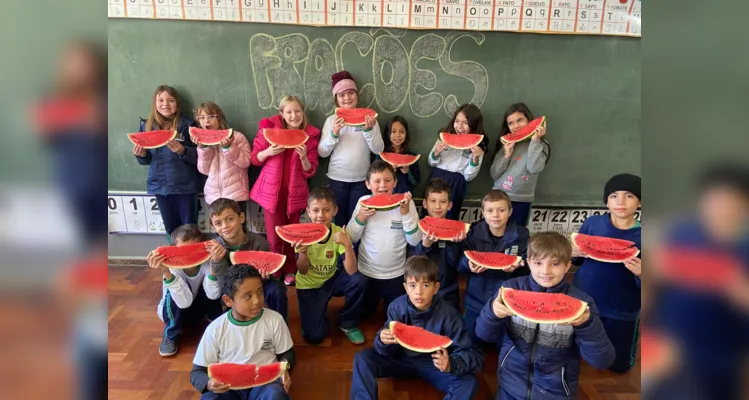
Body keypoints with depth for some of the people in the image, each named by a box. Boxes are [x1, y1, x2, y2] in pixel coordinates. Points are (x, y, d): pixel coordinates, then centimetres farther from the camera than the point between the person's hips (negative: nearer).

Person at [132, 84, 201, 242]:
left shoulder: (187, 125, -6)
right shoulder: (147, 125, 5)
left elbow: (199, 156, -9)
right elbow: (147, 159, 12)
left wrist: (182, 151, -25)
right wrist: (141, 155, -9)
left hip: (185, 185, -3)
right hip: (160, 185, 4)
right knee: (171, 229, 13)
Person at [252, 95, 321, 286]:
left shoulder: (310, 135, 0)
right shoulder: (269, 129, -4)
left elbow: (310, 172, 0)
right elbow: (255, 159, 3)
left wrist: (303, 157, -19)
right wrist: (268, 152, -17)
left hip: (295, 192, 1)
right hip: (271, 190, -1)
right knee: (274, 237, 0)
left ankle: (290, 271, 29)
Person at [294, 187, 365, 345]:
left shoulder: (338, 233, -19)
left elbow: (351, 271, -28)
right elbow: (303, 272, -17)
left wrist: (347, 244, -42)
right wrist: (303, 253, -37)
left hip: (330, 280, 2)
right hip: (308, 285, -1)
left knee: (356, 280, -30)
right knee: (314, 336, -15)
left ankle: (347, 323, -3)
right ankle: (317, 313, 21)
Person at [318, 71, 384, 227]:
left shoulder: (368, 118, 0)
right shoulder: (332, 120, 0)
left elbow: (378, 150, -5)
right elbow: (322, 152, -3)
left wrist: (369, 130, -20)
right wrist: (334, 133, -18)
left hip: (361, 178, 0)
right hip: (337, 178, 0)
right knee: (339, 220, 11)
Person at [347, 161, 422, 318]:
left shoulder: (405, 202, -13)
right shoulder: (364, 202, -10)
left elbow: (414, 240, -17)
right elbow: (351, 238, -7)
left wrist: (405, 211, -26)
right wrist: (361, 217, -23)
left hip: (396, 274, -1)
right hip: (367, 273, 1)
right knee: (361, 313, 21)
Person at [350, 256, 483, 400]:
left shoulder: (447, 315, -23)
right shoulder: (397, 307, -17)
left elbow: (476, 356, -21)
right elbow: (388, 353, -11)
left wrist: (451, 364, -42)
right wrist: (383, 341, -36)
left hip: (433, 364, -1)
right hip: (402, 360, 2)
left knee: (469, 383, -28)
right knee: (362, 358, -18)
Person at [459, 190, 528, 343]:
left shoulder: (520, 235, -9)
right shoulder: (474, 232, -6)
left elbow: (528, 267, -8)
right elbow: (460, 264, -8)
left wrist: (517, 267, -30)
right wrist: (469, 265, -30)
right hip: (477, 298, 1)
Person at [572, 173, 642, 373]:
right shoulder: (592, 223, -8)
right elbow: (576, 259, 3)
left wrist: (641, 274, -32)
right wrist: (573, 253, -19)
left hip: (622, 312, -2)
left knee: (619, 365, 14)